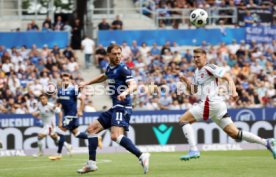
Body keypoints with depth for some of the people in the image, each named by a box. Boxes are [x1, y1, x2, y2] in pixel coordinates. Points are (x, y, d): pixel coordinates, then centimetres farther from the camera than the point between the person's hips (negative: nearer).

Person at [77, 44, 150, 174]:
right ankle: (91, 163, 16)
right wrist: (86, 83, 38)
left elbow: (133, 85, -22)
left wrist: (125, 92, -42)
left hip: (122, 107, -9)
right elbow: (104, 76, 38)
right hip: (115, 108, 9)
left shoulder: (122, 68, -10)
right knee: (92, 129, 13)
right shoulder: (110, 68, 14)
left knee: (115, 136, -28)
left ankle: (141, 156, -33)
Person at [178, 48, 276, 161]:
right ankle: (266, 143, 4)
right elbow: (193, 91, 27)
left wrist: (233, 91, -26)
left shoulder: (209, 68, -5)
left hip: (210, 103, -9)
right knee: (234, 133, 5)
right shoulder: (197, 72, 23)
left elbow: (228, 77, -11)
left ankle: (193, 150, -15)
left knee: (183, 120, -6)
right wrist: (185, 81, 9)